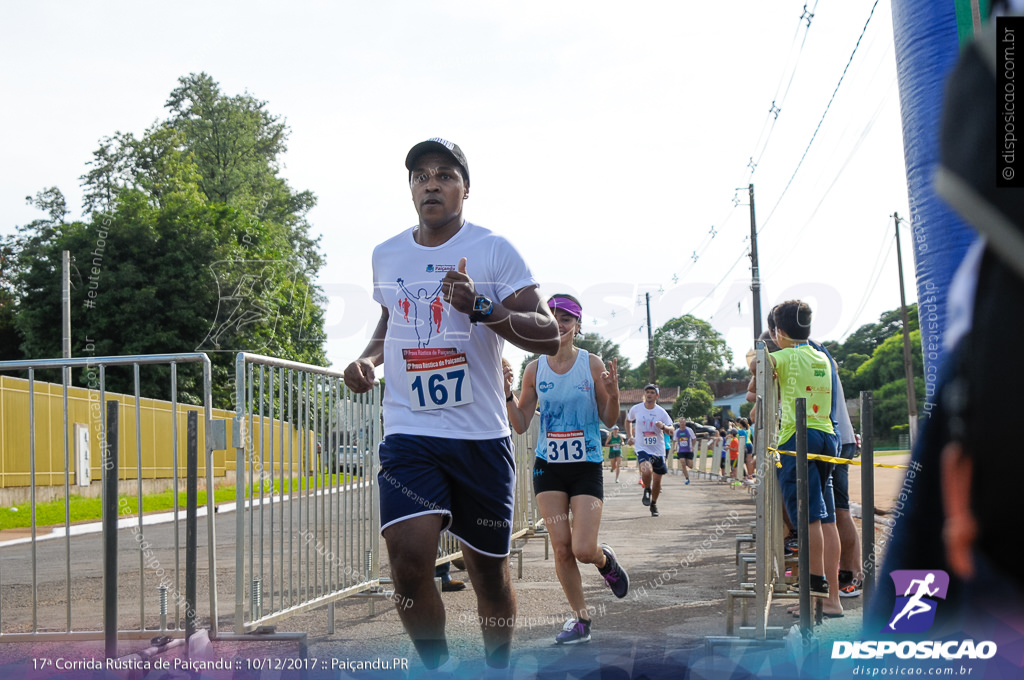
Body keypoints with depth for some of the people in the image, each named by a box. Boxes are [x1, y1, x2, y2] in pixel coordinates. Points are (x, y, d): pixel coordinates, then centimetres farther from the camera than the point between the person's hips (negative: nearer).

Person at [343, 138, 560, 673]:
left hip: (481, 435, -2)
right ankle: (438, 668, 6)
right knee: (408, 559, -17)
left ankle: (498, 669, 33)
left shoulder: (494, 250, -3)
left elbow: (548, 335, -10)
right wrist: (369, 358, 8)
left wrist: (480, 307, -25)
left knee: (488, 571, 8)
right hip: (409, 433, 2)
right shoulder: (386, 256, 11)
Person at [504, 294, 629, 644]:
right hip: (548, 467, 2)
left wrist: (612, 394, -18)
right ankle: (580, 619, 13)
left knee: (584, 550, -11)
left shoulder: (592, 364, -4)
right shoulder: (535, 369, 1)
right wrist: (507, 394, -11)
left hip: (587, 467, -2)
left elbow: (609, 420, 2)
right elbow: (520, 425, 4)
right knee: (561, 548, -2)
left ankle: (606, 560, 26)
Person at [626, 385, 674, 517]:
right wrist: (630, 436, 11)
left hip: (658, 450, 2)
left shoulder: (661, 412, -3)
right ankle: (647, 490, 1)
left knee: (657, 480, 10)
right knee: (646, 471, -30)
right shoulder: (636, 409, -2)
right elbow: (628, 420, 19)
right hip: (642, 448, -2)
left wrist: (663, 427, -21)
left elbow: (671, 429, 0)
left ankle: (654, 504, 34)